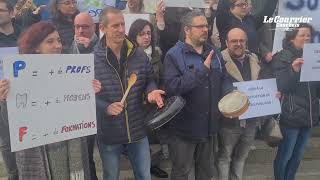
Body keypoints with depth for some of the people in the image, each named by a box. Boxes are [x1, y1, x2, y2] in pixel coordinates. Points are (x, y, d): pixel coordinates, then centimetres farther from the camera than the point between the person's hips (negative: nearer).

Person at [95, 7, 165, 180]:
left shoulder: (140, 55, -2)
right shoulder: (92, 59, -12)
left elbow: (149, 80, 10)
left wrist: (151, 91, -13)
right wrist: (106, 107, -24)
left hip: (137, 130, 2)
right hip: (108, 133, -2)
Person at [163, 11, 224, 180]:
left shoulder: (214, 53, 5)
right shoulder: (174, 55, -14)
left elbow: (222, 83, 13)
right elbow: (171, 87, -28)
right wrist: (202, 69, -27)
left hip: (209, 125, 6)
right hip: (184, 126, -5)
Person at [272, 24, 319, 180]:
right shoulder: (283, 57, -6)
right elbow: (281, 87, -13)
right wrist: (294, 70, -26)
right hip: (291, 115, -6)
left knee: (298, 156, 16)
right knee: (284, 155, 4)